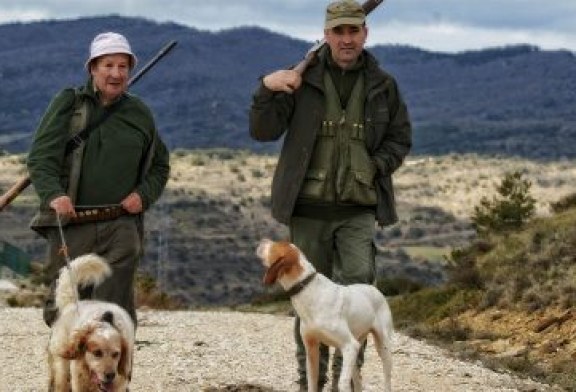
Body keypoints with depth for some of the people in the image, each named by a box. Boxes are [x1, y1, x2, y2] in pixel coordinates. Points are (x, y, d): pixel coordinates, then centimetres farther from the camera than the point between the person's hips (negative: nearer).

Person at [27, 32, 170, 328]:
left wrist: (144, 195, 2)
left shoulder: (139, 114, 12)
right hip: (70, 225, -1)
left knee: (115, 309, -10)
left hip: (121, 227, 1)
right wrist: (53, 195, -22)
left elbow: (160, 166, 23)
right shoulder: (67, 103, 4)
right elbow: (41, 157, -4)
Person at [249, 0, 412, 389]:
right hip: (309, 207, 0)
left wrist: (376, 167, -5)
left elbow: (401, 138, 14)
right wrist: (267, 89, -22)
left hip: (359, 209, 0)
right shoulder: (303, 80, 1)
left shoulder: (383, 85, 6)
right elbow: (264, 131, -4)